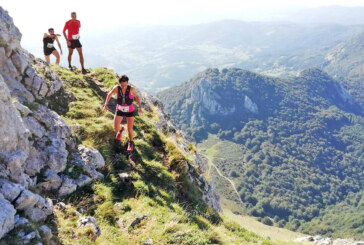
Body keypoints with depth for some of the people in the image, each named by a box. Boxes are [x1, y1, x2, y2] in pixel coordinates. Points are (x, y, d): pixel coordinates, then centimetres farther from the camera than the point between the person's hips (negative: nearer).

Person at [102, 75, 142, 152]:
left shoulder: (131, 89, -24)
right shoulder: (116, 88, -22)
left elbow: (137, 96, -5)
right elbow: (109, 94, -2)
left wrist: (140, 107, -10)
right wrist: (106, 105, -4)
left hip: (130, 111, -1)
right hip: (119, 110, 1)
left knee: (130, 129, 1)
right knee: (116, 128, -7)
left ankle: (131, 142, 32)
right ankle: (120, 129, 33)